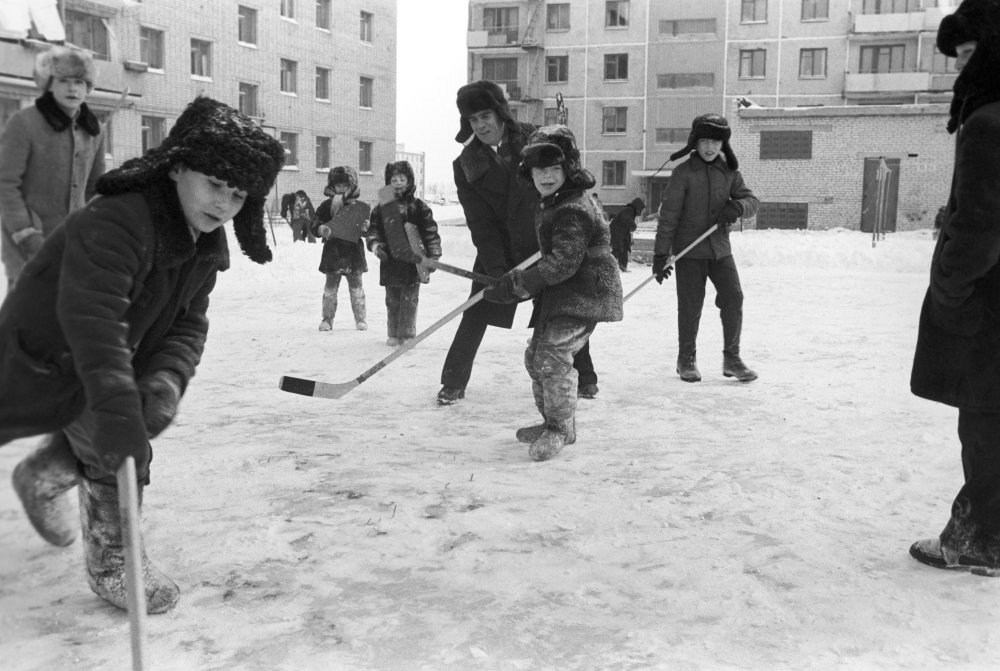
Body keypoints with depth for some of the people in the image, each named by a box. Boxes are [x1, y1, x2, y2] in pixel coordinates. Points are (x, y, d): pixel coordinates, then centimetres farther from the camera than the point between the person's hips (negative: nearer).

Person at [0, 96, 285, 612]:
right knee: (118, 449, -14)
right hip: (45, 353, -8)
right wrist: (116, 407, -52)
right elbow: (91, 317, -45)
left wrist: (165, 381, -28)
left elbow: (188, 325, -8)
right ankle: (111, 560, 8)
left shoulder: (206, 248, -7)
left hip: (115, 358, 8)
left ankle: (44, 476, 49)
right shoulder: (116, 221, -35)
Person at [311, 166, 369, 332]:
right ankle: (327, 319, 13)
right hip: (332, 251, 0)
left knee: (356, 286, 7)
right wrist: (321, 229, -23)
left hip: (353, 252, 0)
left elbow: (368, 229, 2)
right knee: (330, 286, 5)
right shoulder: (326, 205, 2)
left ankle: (360, 318, 14)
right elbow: (314, 226, -1)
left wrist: (366, 227, -21)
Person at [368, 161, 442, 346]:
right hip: (390, 261, 3)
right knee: (392, 301, 11)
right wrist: (374, 243, -13)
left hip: (413, 261, -2)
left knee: (409, 300, 0)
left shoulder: (418, 206, 0)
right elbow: (373, 228, 7)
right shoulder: (382, 208, 6)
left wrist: (433, 256, -8)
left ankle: (407, 334, 8)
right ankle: (393, 334, 21)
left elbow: (430, 232, -2)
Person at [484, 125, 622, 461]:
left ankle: (560, 429, -1)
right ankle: (554, 421, 30)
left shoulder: (573, 211, -22)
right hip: (561, 294, 11)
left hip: (584, 293, -11)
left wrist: (514, 285, -24)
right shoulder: (549, 204, 11)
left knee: (553, 355, -18)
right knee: (535, 355, 14)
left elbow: (562, 263, -27)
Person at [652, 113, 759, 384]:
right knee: (690, 306, 2)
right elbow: (668, 214, -9)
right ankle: (686, 359, 20)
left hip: (720, 248, 4)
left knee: (733, 298, -2)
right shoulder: (684, 171, -8)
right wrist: (660, 254, -12)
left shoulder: (729, 171, 5)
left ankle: (732, 358, 12)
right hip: (689, 250, -4)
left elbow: (751, 200, 6)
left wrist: (737, 206, -19)